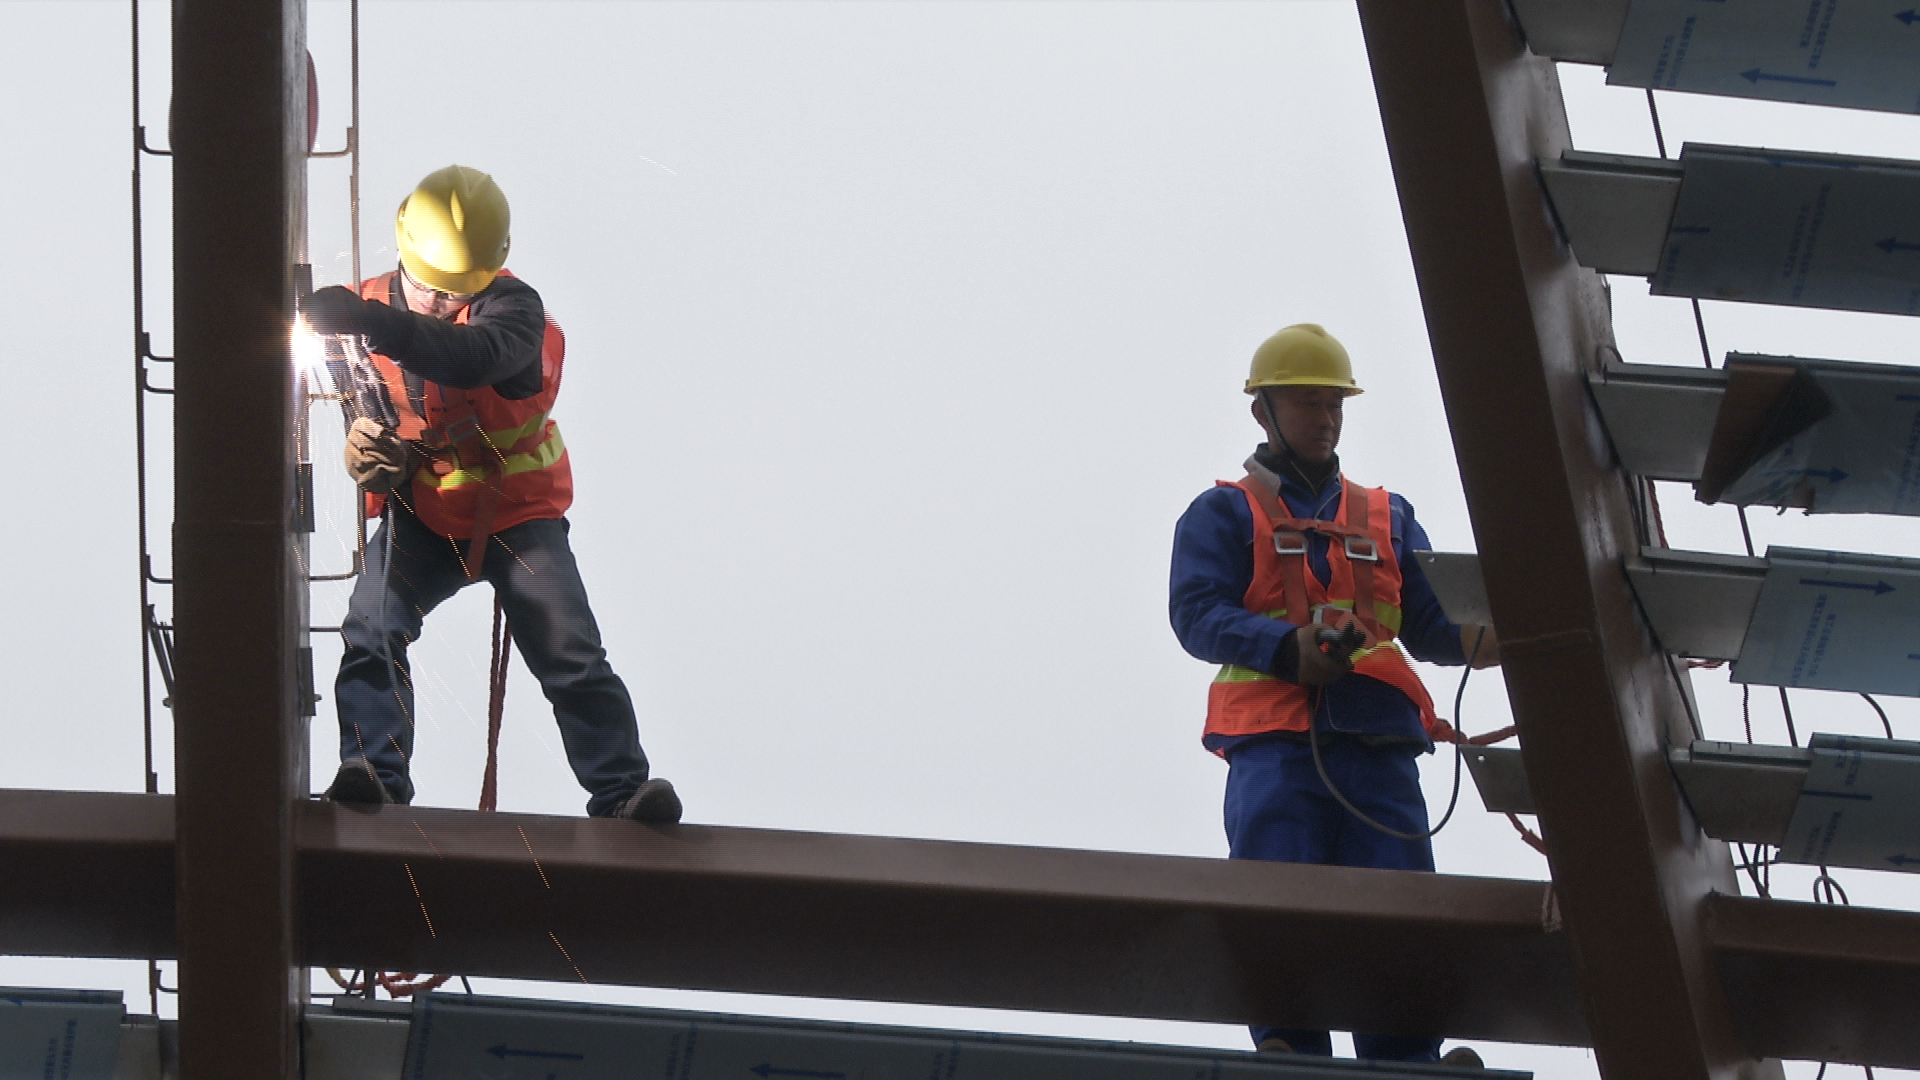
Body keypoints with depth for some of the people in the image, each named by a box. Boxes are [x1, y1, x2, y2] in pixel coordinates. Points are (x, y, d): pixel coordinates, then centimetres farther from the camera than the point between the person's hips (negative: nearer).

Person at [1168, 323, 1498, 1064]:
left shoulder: (1388, 517, 28)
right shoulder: (1222, 514, 16)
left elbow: (1426, 618, 15)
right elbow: (1197, 615, 0)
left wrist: (1471, 638, -10)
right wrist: (1289, 648, -18)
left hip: (1378, 743, 3)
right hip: (1275, 744, -3)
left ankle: (1406, 1066, -18)